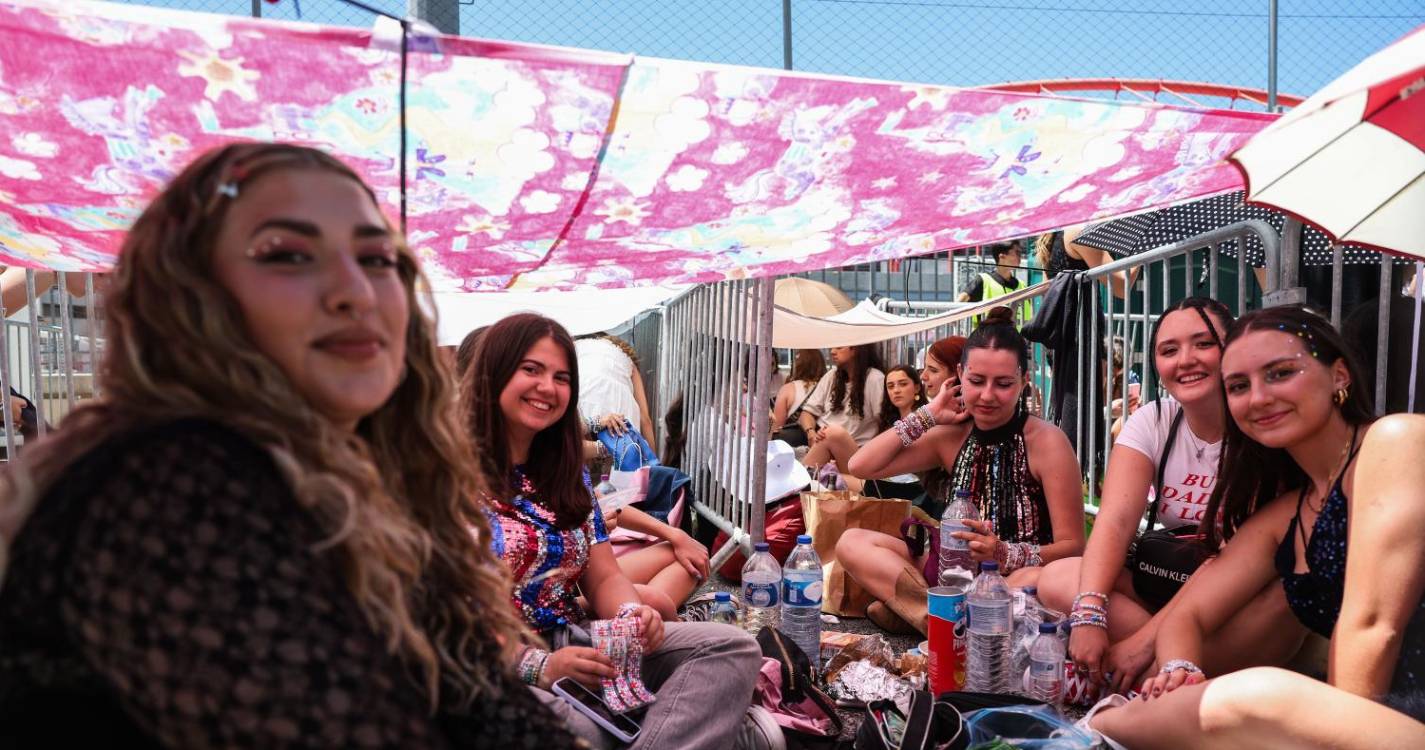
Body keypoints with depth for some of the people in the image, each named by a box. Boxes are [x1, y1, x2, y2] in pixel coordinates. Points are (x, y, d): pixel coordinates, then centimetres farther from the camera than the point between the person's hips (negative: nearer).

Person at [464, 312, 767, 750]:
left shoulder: (568, 475, 16)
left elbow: (604, 577, 13)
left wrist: (631, 614, -11)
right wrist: (536, 667, -26)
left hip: (577, 645, 8)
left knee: (731, 648, -12)